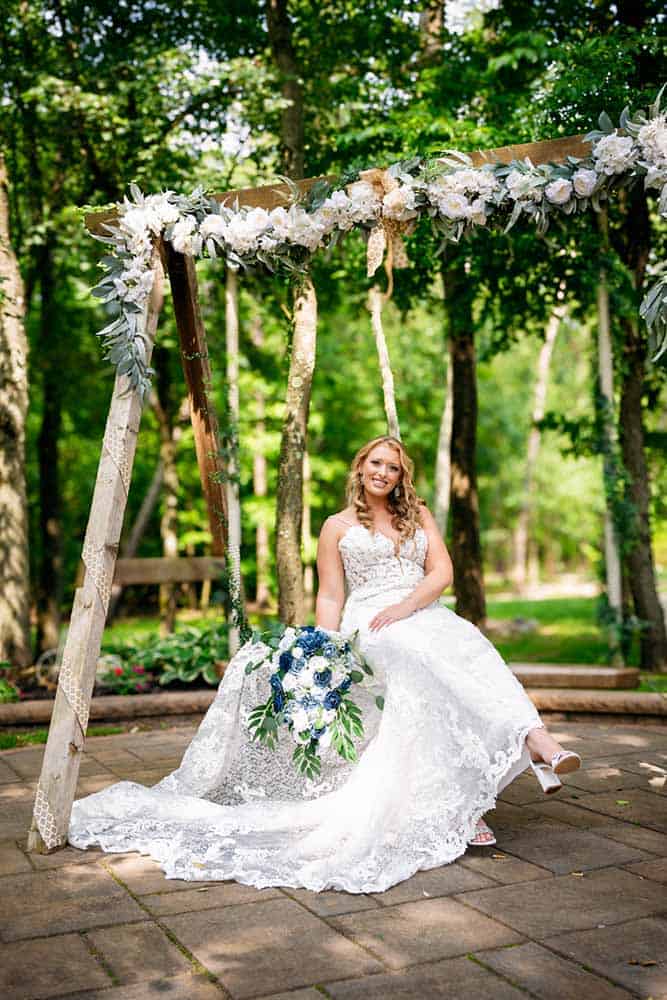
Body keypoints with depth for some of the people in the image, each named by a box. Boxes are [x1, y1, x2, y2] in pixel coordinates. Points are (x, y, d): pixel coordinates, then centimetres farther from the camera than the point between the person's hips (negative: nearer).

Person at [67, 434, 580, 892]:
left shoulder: (419, 515, 20)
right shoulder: (338, 526, 15)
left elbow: (442, 572, 8)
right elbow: (330, 598, 9)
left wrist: (404, 606, -11)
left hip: (425, 616, 3)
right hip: (368, 626, -2)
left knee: (471, 660, -33)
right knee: (420, 686, -35)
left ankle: (536, 741, -54)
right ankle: (459, 808, -41)